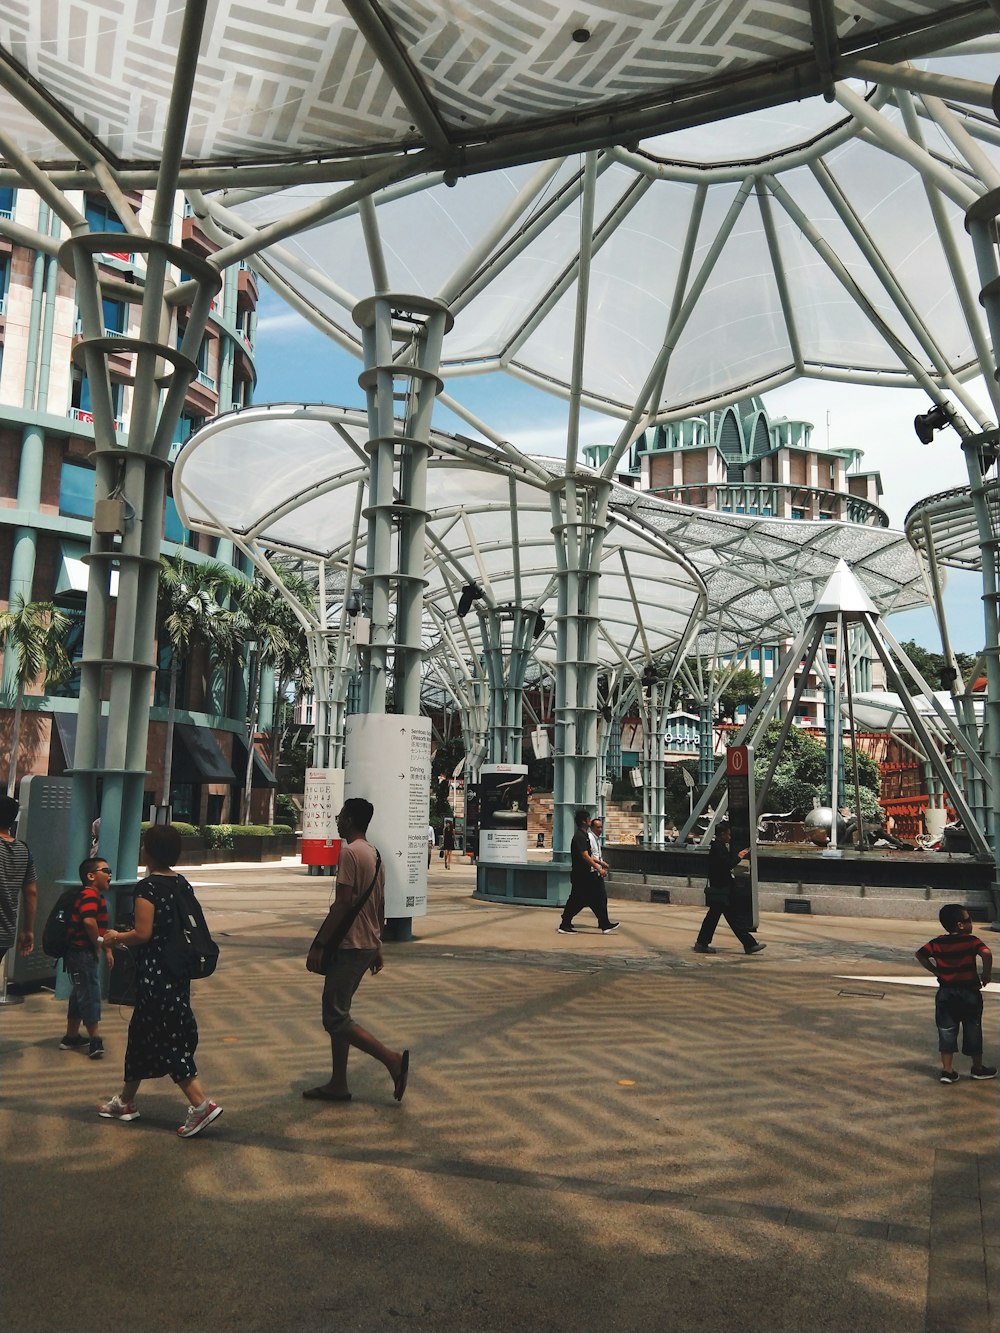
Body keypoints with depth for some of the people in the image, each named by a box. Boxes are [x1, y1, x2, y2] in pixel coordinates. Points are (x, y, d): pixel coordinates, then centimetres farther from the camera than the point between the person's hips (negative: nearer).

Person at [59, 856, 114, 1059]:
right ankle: (95, 1042, 1)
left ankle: (71, 1037, 29)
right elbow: (89, 921, -35)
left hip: (86, 954, 10)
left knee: (80, 996, 19)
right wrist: (98, 945, -20)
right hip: (83, 954, -10)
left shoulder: (95, 895, 14)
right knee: (91, 997, -4)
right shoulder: (90, 895, -19)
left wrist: (106, 949, 19)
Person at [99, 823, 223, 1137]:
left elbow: (142, 934, -21)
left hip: (154, 974, -9)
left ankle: (202, 1104, -8)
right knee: (142, 1032, 21)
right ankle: (125, 1101, 34)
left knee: (166, 1040, -4)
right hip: (177, 969, 9)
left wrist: (116, 937, -1)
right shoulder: (182, 884, 7)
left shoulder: (147, 887, -17)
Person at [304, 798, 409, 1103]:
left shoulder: (350, 852, -16)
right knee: (337, 1014, 15)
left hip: (348, 946, -10)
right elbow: (380, 907, 17)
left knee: (335, 1018, -4)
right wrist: (377, 946, 23)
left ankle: (393, 1059, -6)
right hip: (366, 946, 10)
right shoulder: (374, 854, 13)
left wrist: (318, 945, -17)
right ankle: (338, 1085, 19)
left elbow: (341, 905, -21)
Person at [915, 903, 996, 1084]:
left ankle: (947, 1070, 6)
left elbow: (919, 955, -2)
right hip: (970, 992, -2)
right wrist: (986, 975, -16)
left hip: (946, 993, 2)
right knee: (973, 1031, 14)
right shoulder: (972, 940, -12)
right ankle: (978, 1068, 29)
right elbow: (986, 953, -29)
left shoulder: (938, 943, -1)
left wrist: (935, 971, 6)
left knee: (946, 1031, 8)